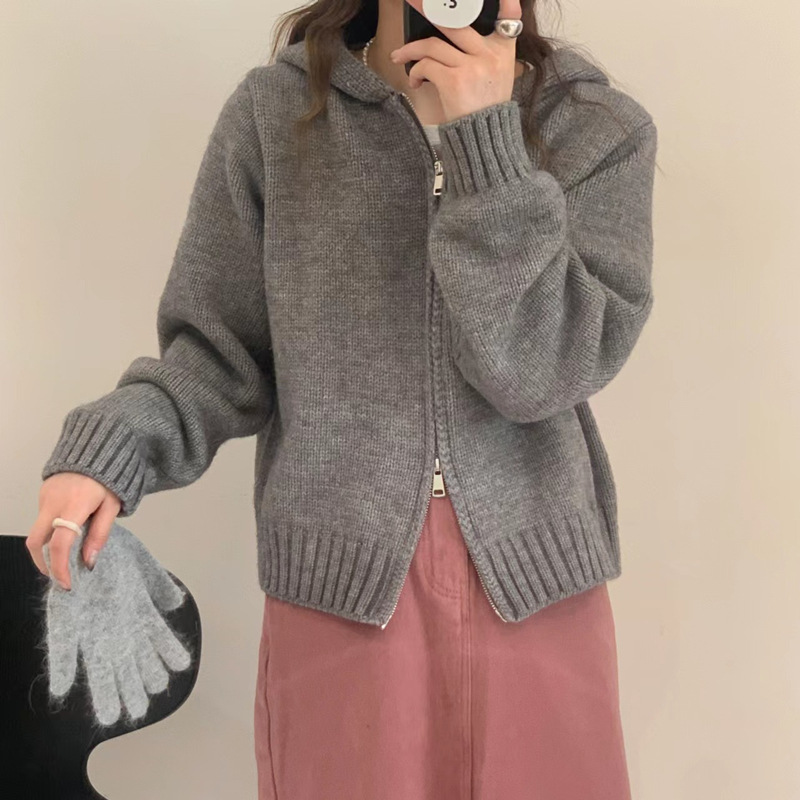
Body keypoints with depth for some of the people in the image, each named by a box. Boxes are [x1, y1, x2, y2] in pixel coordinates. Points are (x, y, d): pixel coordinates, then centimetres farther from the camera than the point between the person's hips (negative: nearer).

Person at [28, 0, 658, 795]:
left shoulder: (601, 129, -2)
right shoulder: (273, 113, -2)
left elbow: (540, 369, -13)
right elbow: (220, 349, 2)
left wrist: (487, 139, -17)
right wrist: (112, 447, -15)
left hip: (535, 581, 1)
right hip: (340, 582, 0)